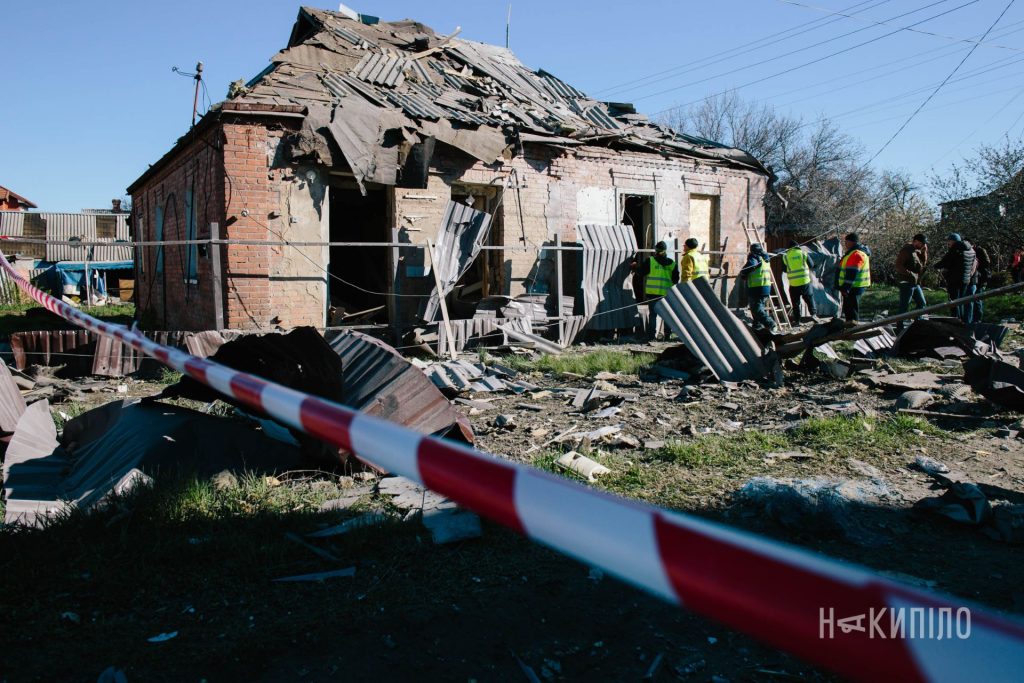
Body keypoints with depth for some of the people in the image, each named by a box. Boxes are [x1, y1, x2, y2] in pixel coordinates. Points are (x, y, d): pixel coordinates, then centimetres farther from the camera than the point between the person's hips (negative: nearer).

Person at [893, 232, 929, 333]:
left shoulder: (917, 250, 13)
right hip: (906, 283, -9)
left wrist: (924, 252, 0)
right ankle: (899, 329, 0)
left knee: (922, 303, 16)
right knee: (904, 307, -5)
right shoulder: (906, 250, -14)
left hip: (915, 283, 9)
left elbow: (923, 264, 12)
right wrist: (910, 274, -23)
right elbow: (897, 266, -20)